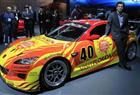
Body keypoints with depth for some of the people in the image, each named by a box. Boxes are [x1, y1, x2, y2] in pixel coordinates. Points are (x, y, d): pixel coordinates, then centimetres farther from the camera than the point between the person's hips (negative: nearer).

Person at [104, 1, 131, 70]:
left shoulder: (125, 15, 12)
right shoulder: (112, 15, 1)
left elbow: (126, 25, 19)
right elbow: (109, 25, 1)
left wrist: (127, 33, 13)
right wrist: (106, 33, -4)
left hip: (124, 34, 4)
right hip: (116, 34, -4)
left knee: (122, 50, 5)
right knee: (121, 50, -11)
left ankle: (121, 63, 17)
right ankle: (124, 64, -3)